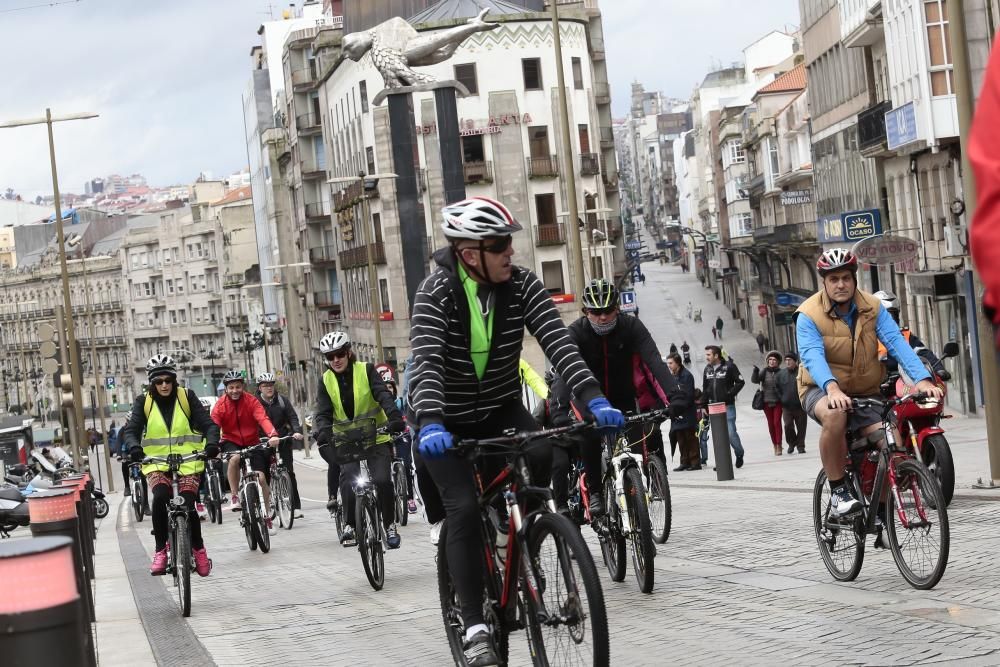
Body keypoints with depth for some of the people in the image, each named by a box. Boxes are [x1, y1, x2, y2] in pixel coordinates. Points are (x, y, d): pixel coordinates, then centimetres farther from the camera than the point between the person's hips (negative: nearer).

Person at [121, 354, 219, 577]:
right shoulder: (143, 402, 2)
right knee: (160, 498, -28)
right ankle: (160, 550, -15)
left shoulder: (187, 397, 1)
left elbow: (208, 424, -5)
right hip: (157, 462, 0)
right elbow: (130, 430, -8)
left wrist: (212, 443, -26)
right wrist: (134, 447, -31)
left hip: (188, 461, 0)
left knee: (187, 507, -14)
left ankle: (198, 549, 13)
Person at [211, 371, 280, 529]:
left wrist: (273, 435, -44)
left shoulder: (251, 401, -12)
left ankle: (267, 515, 6)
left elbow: (263, 419, -26)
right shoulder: (220, 405, -11)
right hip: (231, 442, -1)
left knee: (261, 477, -11)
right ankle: (235, 497, -21)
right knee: (234, 458, -36)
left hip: (252, 442, 1)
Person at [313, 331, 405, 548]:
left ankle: (390, 526, 1)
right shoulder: (326, 381, 1)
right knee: (348, 479, -23)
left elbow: (383, 396, -19)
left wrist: (394, 418, -38)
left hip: (376, 437, -2)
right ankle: (349, 525, -11)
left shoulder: (366, 371, -6)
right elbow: (323, 413, -9)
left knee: (383, 480, -17)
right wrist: (323, 433, -31)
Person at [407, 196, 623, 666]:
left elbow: (558, 343, -25)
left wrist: (593, 398, -41)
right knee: (465, 509, -19)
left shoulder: (522, 286, -14)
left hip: (500, 409, 3)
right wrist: (431, 424, -53)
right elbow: (426, 360, -36)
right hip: (446, 419, -3)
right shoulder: (437, 292, -23)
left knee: (543, 457, -27)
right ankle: (475, 627, -10)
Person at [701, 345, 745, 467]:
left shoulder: (729, 366, -6)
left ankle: (739, 454, 15)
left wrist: (730, 394, -13)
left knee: (731, 433, -8)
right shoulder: (707, 369, 11)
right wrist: (704, 405, 12)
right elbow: (705, 389, 16)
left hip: (727, 406, -5)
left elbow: (740, 382, -6)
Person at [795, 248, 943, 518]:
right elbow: (813, 356, -29)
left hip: (865, 393, 3)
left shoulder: (871, 308, -4)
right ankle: (838, 492, -24)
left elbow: (897, 342, -16)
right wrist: (832, 388, -49)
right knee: (835, 414, -38)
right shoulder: (808, 315, -14)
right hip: (822, 390, -3)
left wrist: (922, 379, -32)